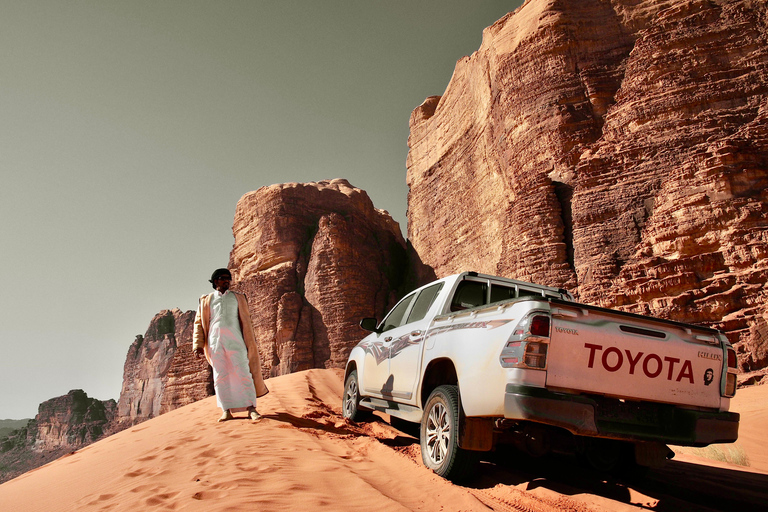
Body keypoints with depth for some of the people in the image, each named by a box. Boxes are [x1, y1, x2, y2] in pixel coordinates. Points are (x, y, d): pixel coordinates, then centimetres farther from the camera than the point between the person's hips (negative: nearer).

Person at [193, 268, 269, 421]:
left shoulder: (238, 298, 21)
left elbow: (246, 321, 17)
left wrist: (250, 343, 9)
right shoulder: (206, 300, 20)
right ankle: (227, 411, -4)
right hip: (215, 340, 1)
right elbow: (199, 323, 15)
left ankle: (251, 409, -12)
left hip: (235, 339, -1)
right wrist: (198, 345, 2)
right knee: (220, 376, -4)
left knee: (243, 373, -10)